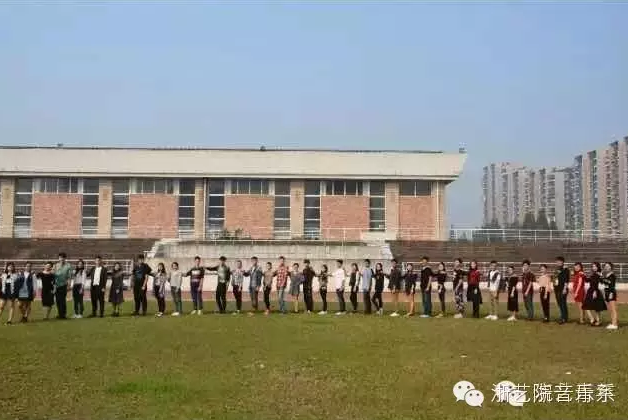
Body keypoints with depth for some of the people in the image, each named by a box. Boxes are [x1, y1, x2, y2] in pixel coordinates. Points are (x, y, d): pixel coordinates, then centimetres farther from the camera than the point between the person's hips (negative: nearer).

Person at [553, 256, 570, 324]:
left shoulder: (565, 270, -8)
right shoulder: (556, 270, 16)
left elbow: (566, 280, -14)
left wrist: (565, 288, -20)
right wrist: (555, 289, 19)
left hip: (563, 289, -8)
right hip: (557, 289, 8)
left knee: (563, 303, -8)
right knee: (559, 303, 11)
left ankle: (563, 318, -6)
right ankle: (564, 317, 20)